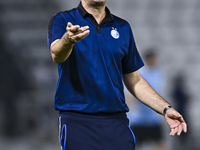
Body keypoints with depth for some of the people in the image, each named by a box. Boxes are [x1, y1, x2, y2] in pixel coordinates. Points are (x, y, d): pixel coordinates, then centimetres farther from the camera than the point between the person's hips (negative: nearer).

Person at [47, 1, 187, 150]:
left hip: (116, 122, 3)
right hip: (76, 120, -3)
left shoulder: (123, 27, 14)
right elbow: (56, 55, -21)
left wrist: (166, 109, 7)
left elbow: (134, 80, 19)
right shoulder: (62, 21, 2)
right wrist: (67, 40, -44)